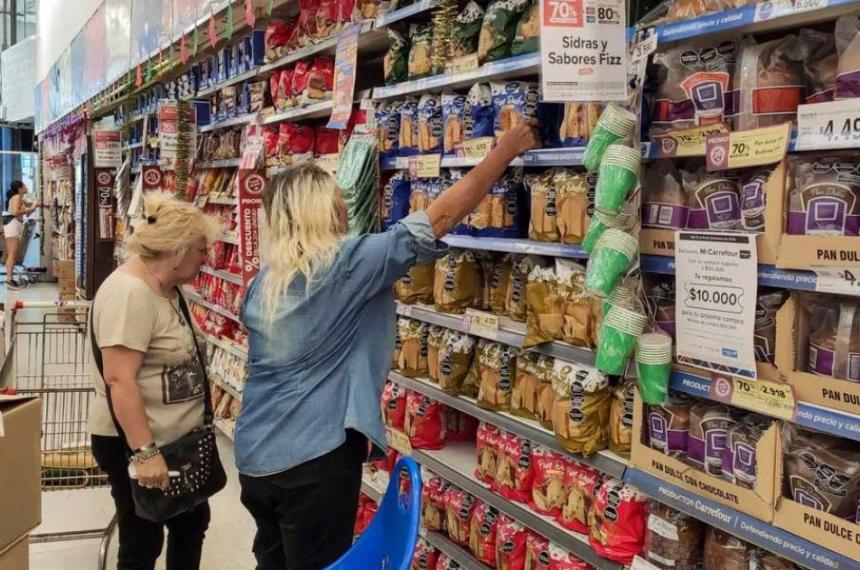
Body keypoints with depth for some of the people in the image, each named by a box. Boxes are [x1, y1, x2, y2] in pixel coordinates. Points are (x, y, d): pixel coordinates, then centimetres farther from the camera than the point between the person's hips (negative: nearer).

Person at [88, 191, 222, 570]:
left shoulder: (164, 286, 6)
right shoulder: (129, 293, -24)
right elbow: (120, 380, -29)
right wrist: (144, 452, -30)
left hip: (175, 437, 10)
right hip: (137, 444, -10)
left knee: (192, 521, 20)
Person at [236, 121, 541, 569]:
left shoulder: (263, 282, 3)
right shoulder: (346, 266, -17)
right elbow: (441, 217, -15)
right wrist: (506, 149, -8)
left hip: (255, 456, 7)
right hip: (312, 460, -7)